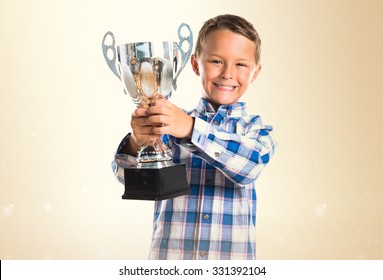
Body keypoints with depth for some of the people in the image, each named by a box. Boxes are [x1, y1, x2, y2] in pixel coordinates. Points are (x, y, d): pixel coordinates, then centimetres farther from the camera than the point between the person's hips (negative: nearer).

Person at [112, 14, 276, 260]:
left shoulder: (256, 128, -1)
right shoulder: (171, 124, 0)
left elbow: (250, 165, -21)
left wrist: (192, 130, -33)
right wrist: (137, 144, -30)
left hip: (234, 254, 0)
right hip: (168, 254, 0)